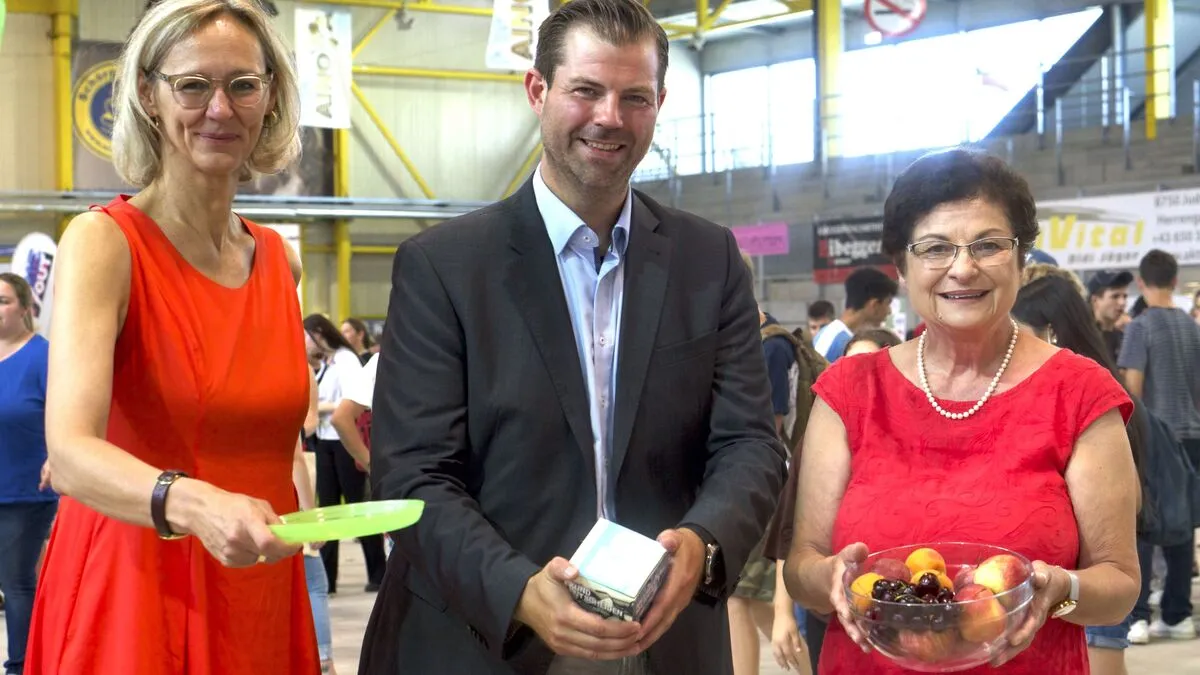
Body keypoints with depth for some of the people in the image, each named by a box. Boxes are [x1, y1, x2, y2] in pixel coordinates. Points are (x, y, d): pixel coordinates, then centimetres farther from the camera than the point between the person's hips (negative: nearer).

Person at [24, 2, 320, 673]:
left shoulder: (282, 261, 7)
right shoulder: (103, 242, -11)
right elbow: (71, 451, -25)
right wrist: (194, 506, -41)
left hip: (263, 597, 5)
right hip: (132, 592, -5)